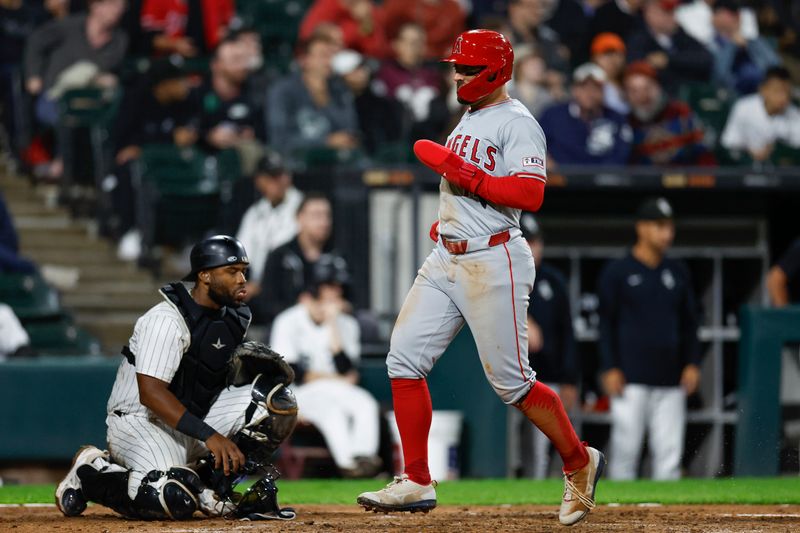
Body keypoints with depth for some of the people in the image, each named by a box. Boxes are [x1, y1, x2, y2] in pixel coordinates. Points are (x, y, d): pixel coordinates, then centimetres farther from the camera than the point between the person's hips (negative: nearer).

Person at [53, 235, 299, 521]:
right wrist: (209, 435, -34)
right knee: (176, 501, -34)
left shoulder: (234, 317, 6)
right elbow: (151, 393, -28)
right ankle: (91, 472, -5)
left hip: (195, 417, 8)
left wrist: (247, 364, -9)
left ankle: (212, 485, -2)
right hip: (140, 421, -8)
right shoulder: (167, 320, -21)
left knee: (278, 400, -9)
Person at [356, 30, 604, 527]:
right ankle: (416, 482, 3)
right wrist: (447, 220, 16)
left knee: (510, 379, -5)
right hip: (446, 258, 9)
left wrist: (460, 172, -22)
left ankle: (579, 463, 15)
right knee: (405, 357, -1)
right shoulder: (469, 120, 18)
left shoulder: (516, 122, -11)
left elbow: (530, 194, -23)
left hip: (493, 261, -9)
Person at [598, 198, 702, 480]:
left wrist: (692, 363, 7)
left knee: (669, 453, 0)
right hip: (631, 380, -4)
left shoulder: (678, 272, 13)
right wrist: (610, 369, -7)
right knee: (625, 448, -6)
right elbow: (606, 324, 0)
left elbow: (689, 322, 17)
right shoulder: (617, 272, 0)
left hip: (671, 381, 4)